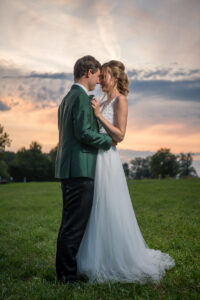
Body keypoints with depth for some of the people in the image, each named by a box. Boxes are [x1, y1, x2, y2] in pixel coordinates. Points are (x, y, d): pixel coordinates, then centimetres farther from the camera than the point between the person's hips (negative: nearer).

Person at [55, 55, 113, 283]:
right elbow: (84, 132, -19)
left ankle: (63, 271, 23)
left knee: (68, 223, 15)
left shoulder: (66, 99, 21)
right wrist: (109, 140, -5)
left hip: (67, 169, 10)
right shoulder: (81, 97, -10)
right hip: (80, 169, -10)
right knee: (75, 224, -6)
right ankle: (69, 275, 0)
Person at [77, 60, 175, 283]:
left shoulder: (120, 100, -5)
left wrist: (99, 115, -18)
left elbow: (120, 135, -14)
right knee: (97, 213, 11)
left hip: (108, 160, -9)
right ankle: (102, 262, 21)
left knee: (111, 213, -4)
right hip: (95, 160, 9)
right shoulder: (103, 103, 19)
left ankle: (123, 262, 10)